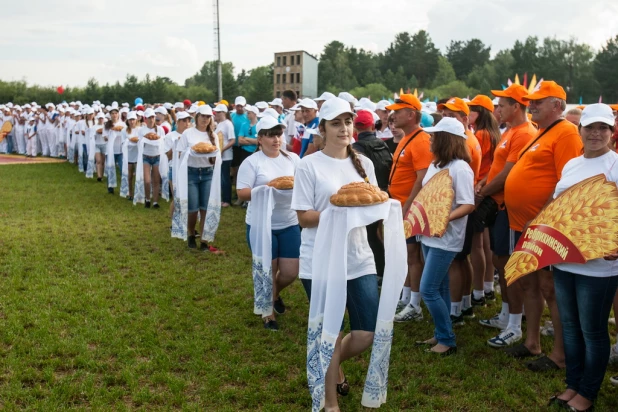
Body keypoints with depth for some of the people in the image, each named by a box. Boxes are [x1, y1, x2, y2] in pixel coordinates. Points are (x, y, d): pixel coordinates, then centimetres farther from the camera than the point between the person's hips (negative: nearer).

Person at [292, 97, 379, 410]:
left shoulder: (363, 163, 7)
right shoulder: (309, 165, -8)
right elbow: (304, 218, -9)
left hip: (359, 260, 5)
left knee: (368, 332, 8)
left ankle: (332, 365, 41)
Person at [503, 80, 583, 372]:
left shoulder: (565, 133, -13)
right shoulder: (541, 134, 17)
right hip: (522, 224, 10)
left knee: (549, 287, -2)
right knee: (527, 282, 16)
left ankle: (560, 354, 8)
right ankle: (532, 342, 28)